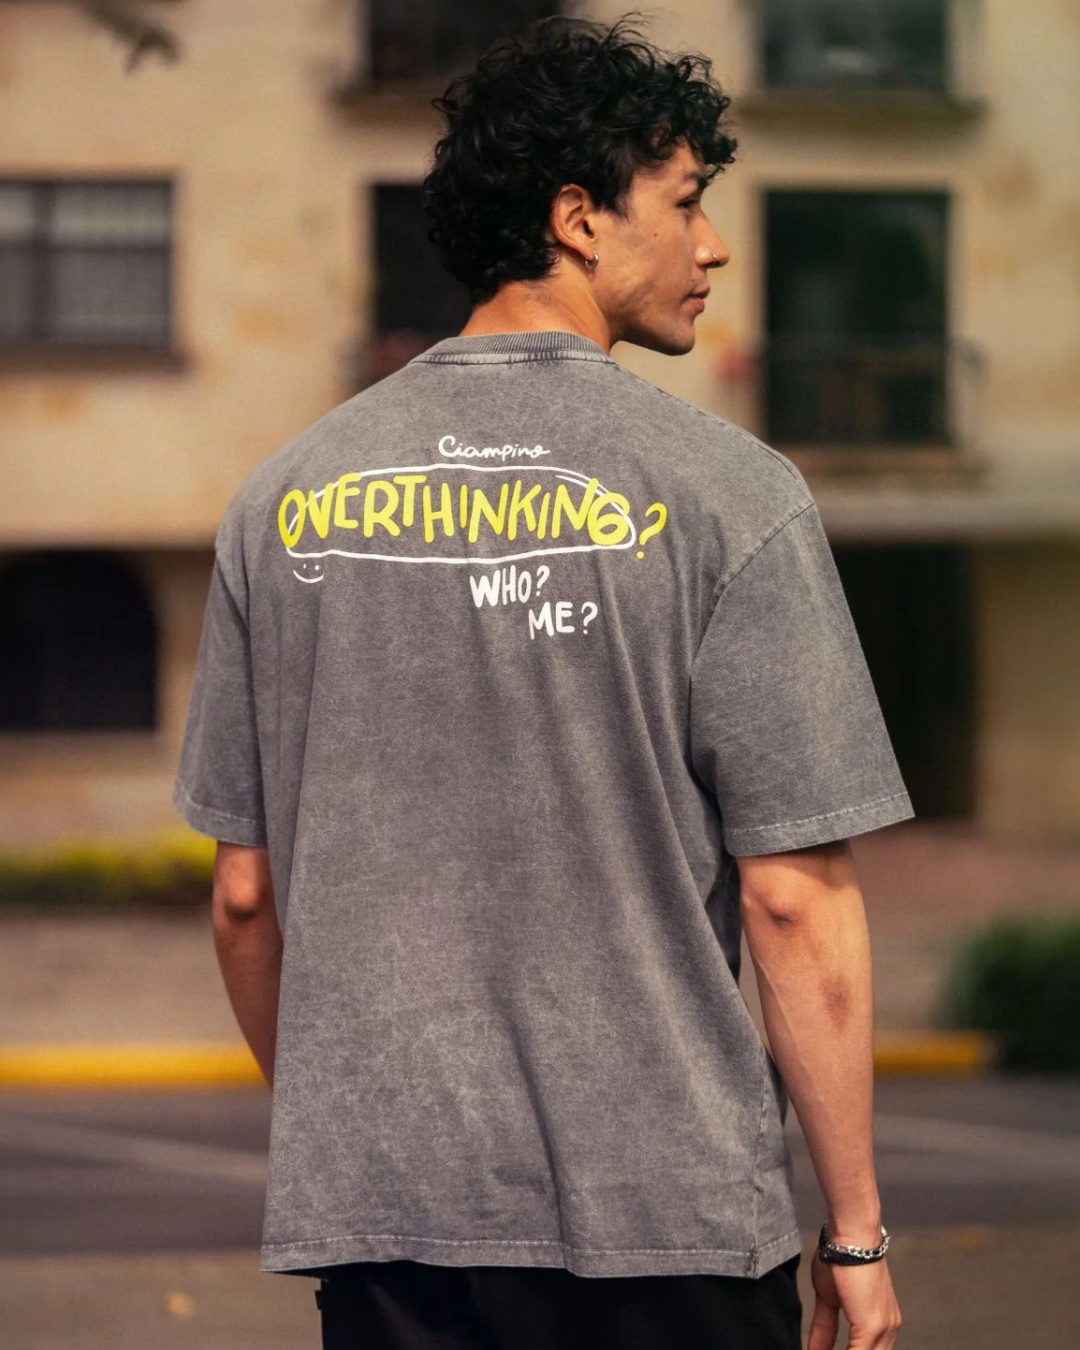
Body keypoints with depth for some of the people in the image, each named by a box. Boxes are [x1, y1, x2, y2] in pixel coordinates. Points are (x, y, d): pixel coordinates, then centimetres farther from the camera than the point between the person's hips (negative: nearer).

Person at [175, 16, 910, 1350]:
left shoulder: (287, 498, 6)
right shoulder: (724, 493, -7)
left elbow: (245, 895, 10)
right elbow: (795, 899, -9)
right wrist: (853, 1226, -1)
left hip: (374, 1214, 4)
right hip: (661, 1208, -4)